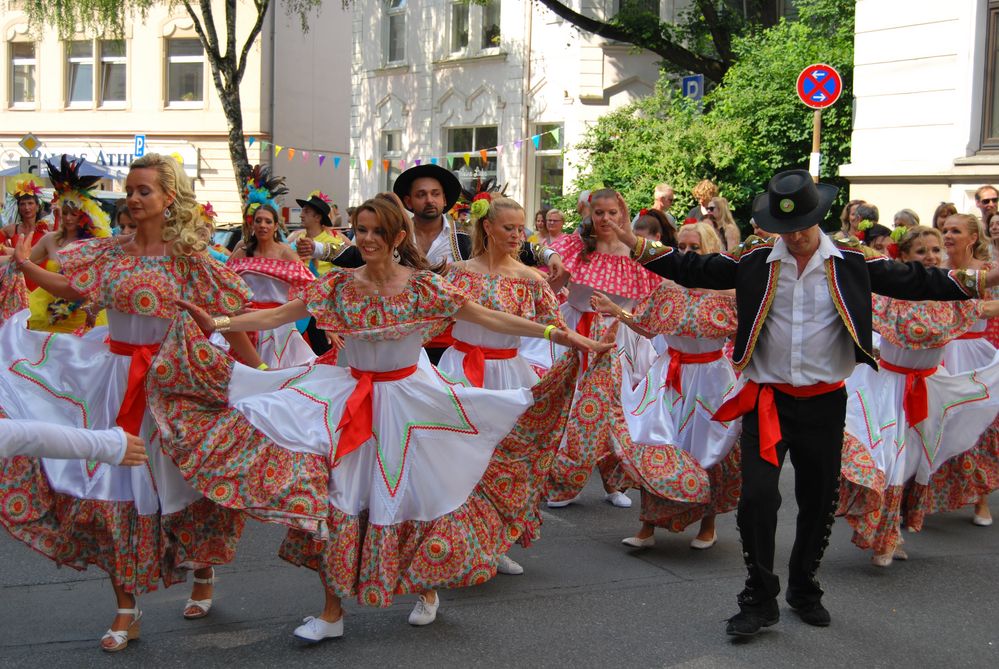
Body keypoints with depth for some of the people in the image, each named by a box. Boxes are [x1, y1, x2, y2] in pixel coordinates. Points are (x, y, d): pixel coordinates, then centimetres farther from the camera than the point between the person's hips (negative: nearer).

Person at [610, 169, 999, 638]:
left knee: (819, 501, 12)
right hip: (767, 400, -1)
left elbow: (914, 282, 0)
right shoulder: (754, 261, -2)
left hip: (824, 402, 1)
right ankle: (760, 599, 5)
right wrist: (640, 248, -7)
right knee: (757, 496, -10)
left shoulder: (851, 262, -2)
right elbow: (695, 270, 1)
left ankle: (803, 588, 33)